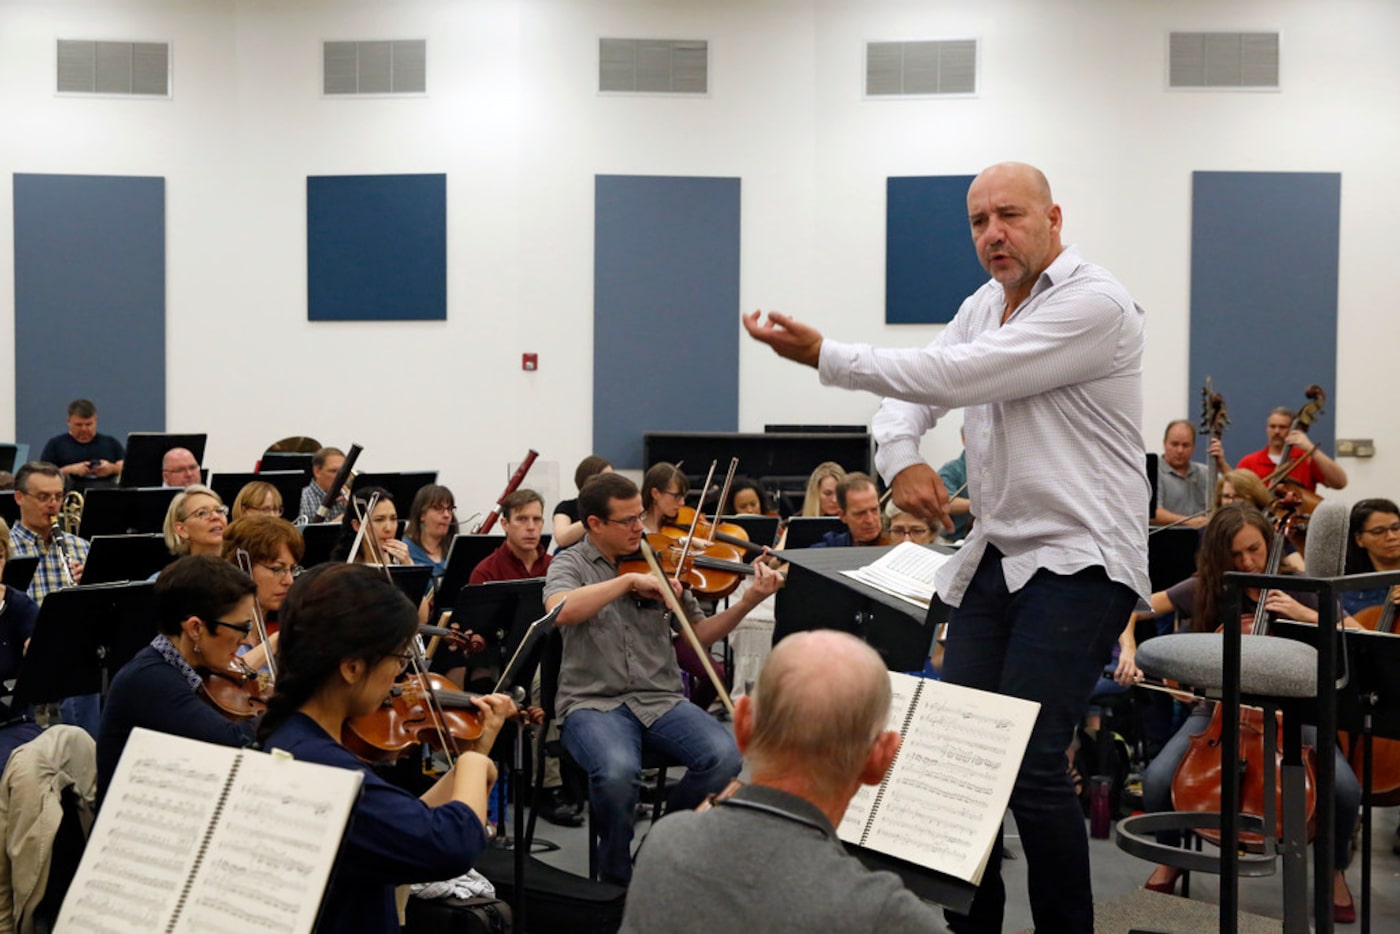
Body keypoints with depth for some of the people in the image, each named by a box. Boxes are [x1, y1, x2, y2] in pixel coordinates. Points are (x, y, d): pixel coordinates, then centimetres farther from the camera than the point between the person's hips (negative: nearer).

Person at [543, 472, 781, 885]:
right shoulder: (571, 564, 3)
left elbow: (699, 634, 11)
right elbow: (560, 610, -21)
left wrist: (747, 601, -4)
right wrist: (628, 579, -23)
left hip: (661, 699, 3)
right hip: (592, 702, -3)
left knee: (724, 757, -24)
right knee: (619, 770, -35)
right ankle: (615, 875, -6)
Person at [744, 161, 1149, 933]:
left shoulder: (1094, 303, -13)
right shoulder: (986, 306, 15)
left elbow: (954, 377, -21)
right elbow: (912, 396, 16)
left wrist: (824, 355, -17)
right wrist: (901, 459, -8)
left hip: (1078, 560, -8)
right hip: (995, 555, 8)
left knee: (1030, 761, -16)